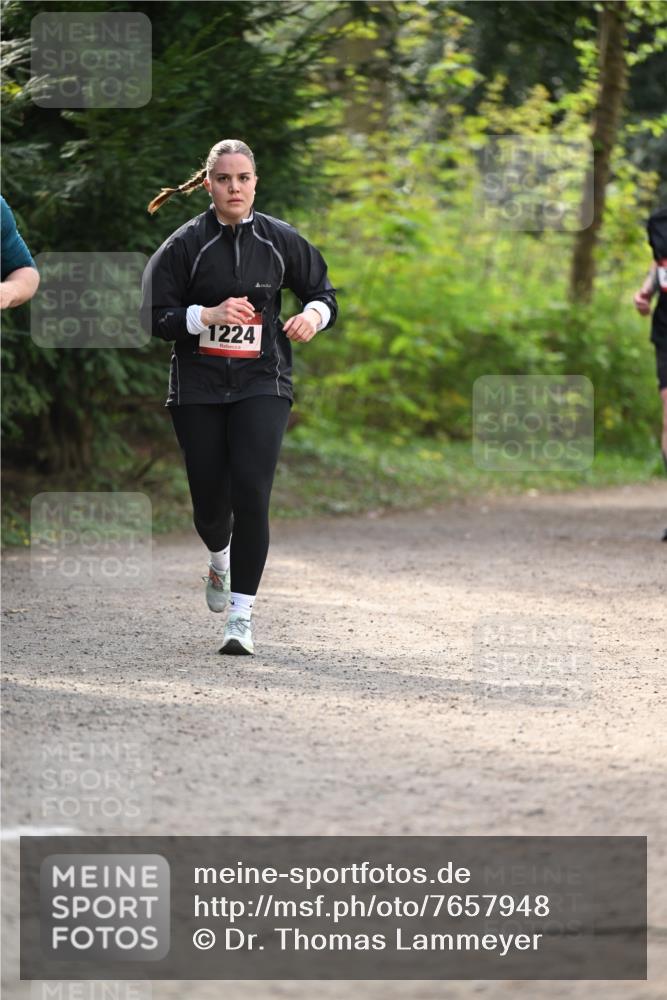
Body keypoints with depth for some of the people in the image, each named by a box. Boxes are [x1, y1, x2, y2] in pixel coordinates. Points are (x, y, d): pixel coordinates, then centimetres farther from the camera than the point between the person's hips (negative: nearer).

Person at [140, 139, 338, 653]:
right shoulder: (186, 244, 0)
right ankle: (220, 558, 44)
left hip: (261, 384, 0)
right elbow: (157, 317, -2)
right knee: (209, 499, 5)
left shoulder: (280, 239, 4)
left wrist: (313, 314, -9)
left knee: (251, 491, -16)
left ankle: (242, 616, -12)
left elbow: (323, 292, 14)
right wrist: (209, 314, -18)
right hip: (198, 385, 1)